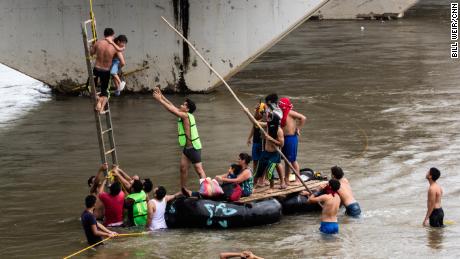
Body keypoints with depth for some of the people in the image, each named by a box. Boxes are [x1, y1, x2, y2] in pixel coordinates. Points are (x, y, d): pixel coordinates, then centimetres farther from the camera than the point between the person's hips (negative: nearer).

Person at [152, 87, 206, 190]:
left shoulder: (185, 115, -15)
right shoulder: (184, 115, 10)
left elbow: (171, 109, -16)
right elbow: (172, 107, 15)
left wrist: (159, 99, -11)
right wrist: (161, 96, 14)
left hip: (193, 147, -10)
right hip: (187, 147, 10)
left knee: (199, 170, -9)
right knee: (183, 168, 11)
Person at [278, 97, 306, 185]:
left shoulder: (290, 113, -13)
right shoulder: (282, 114, 11)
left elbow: (303, 118, -22)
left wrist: (298, 129, -16)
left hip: (291, 138, -9)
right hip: (284, 138, 9)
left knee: (293, 160, -4)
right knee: (286, 160, 13)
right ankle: (286, 180, 20)